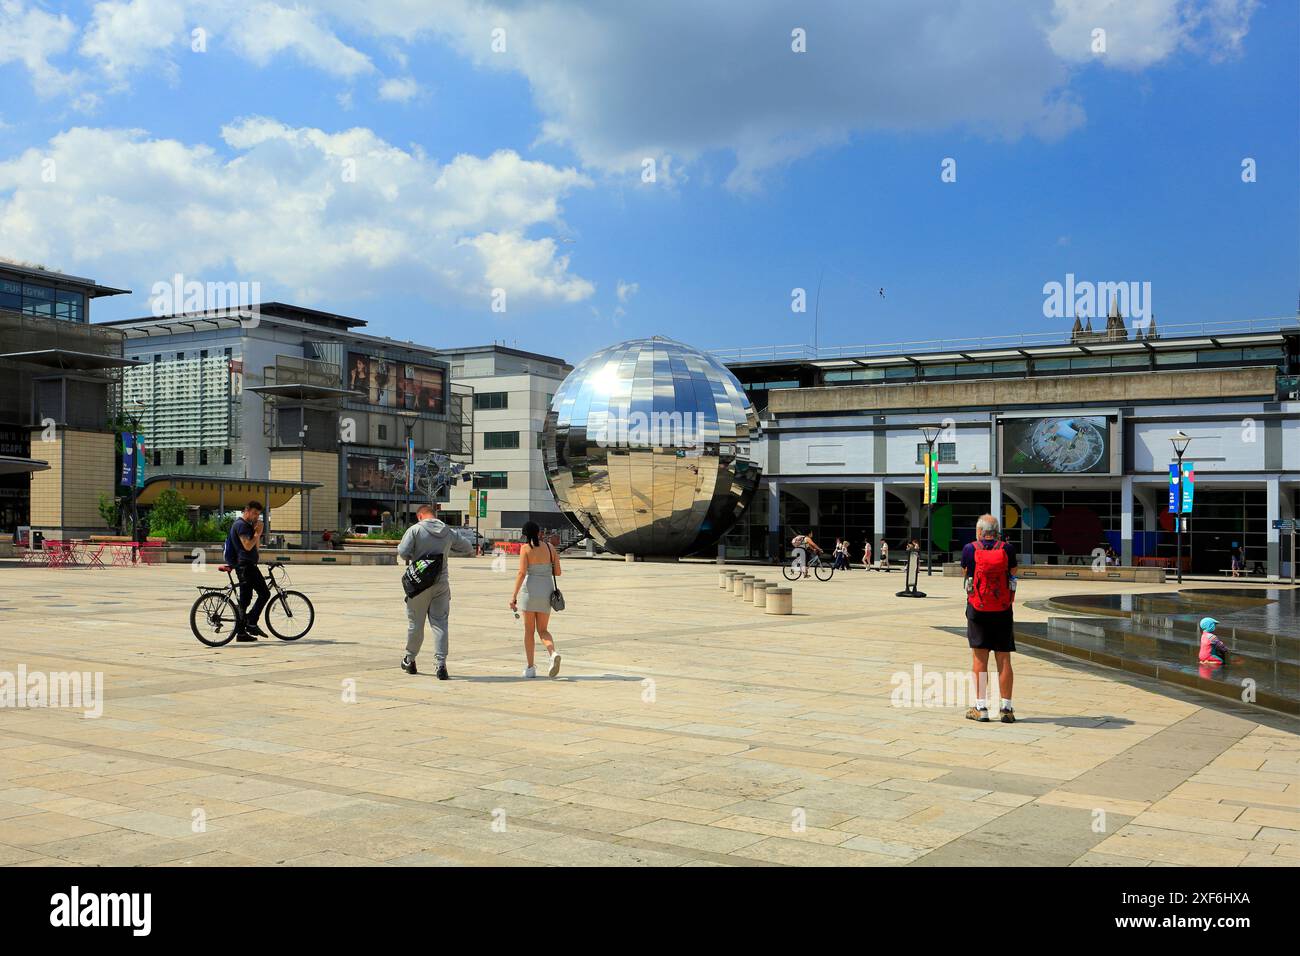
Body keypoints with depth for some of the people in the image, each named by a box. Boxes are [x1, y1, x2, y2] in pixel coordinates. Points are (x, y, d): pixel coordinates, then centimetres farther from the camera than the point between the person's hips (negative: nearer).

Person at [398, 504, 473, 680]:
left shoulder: (415, 529, -6)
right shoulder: (448, 532, 5)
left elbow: (403, 552, -14)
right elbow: (467, 548, 16)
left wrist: (410, 557, 8)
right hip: (441, 583, 2)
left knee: (415, 623, 11)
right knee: (440, 623, 2)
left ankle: (409, 661, 27)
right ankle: (441, 664, -7)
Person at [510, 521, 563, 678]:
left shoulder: (525, 548, -6)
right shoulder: (549, 547, 4)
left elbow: (522, 573, -14)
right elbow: (558, 572, 6)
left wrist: (514, 596, -13)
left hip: (530, 589, -3)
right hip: (547, 590, 3)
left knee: (529, 630, 10)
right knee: (542, 630, 11)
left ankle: (530, 667, 11)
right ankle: (553, 653, -17)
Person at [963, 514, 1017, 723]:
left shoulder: (970, 549, -4)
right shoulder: (1007, 549, -3)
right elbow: (1013, 575, 6)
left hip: (977, 610, -1)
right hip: (1003, 611, 1)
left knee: (979, 659, 3)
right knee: (1004, 660, 5)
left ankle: (981, 707, 3)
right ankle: (1007, 709, 7)